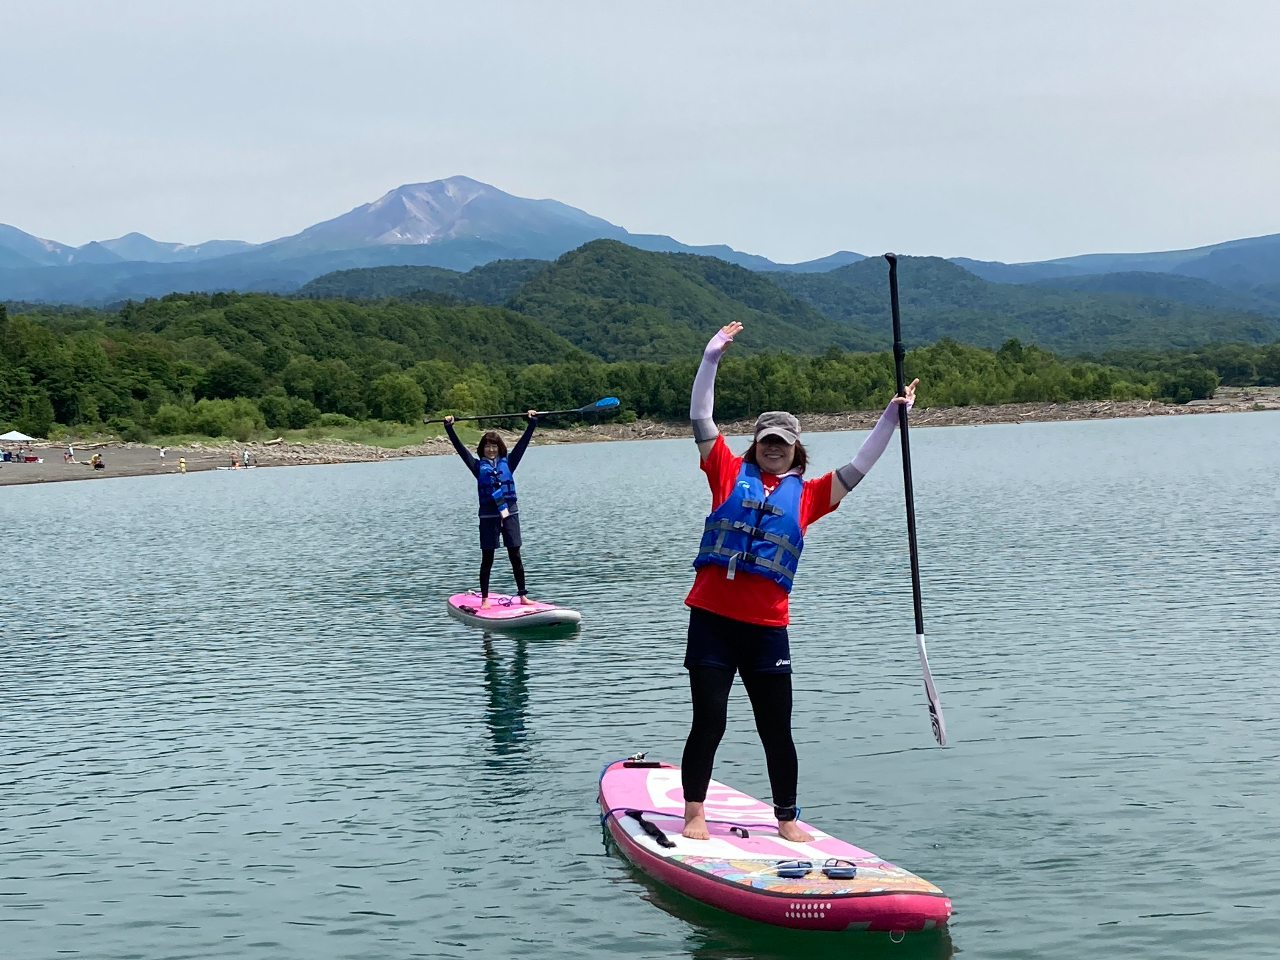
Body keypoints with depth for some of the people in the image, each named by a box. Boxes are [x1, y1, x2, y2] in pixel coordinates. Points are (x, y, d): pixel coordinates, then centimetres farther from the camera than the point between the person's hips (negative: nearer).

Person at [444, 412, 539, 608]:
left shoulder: (507, 463, 10)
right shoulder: (479, 466, 7)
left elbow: (523, 443, 8)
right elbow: (460, 448, 4)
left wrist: (532, 423, 5)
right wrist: (449, 428, 1)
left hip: (510, 512, 1)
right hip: (488, 515, -1)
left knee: (515, 556, 4)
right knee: (487, 559, 4)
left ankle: (523, 595, 10)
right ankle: (484, 599, 8)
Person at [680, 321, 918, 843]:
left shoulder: (807, 494, 11)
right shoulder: (730, 473, 7)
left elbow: (856, 468, 12)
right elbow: (701, 419, 3)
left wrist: (891, 418, 7)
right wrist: (712, 357, -2)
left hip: (767, 625, 2)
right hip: (711, 617, -2)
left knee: (777, 730, 7)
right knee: (708, 721, 1)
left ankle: (786, 819, 20)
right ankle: (694, 814, 13)